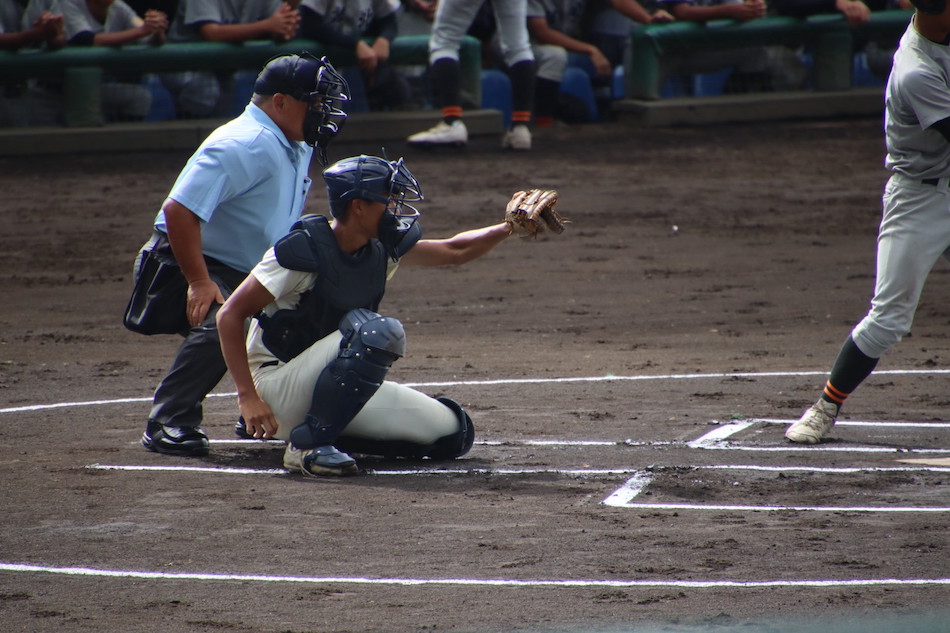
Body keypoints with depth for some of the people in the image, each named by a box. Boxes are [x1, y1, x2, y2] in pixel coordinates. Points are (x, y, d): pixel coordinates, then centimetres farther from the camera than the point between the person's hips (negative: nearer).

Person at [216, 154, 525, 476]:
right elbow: (230, 315, -19)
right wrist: (248, 397, -25)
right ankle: (307, 445, -24)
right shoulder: (306, 248, -19)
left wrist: (510, 227, -2)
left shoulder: (382, 249, 3)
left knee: (453, 432, 1)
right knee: (380, 332, -31)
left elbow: (453, 251, 15)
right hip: (279, 386, -8)